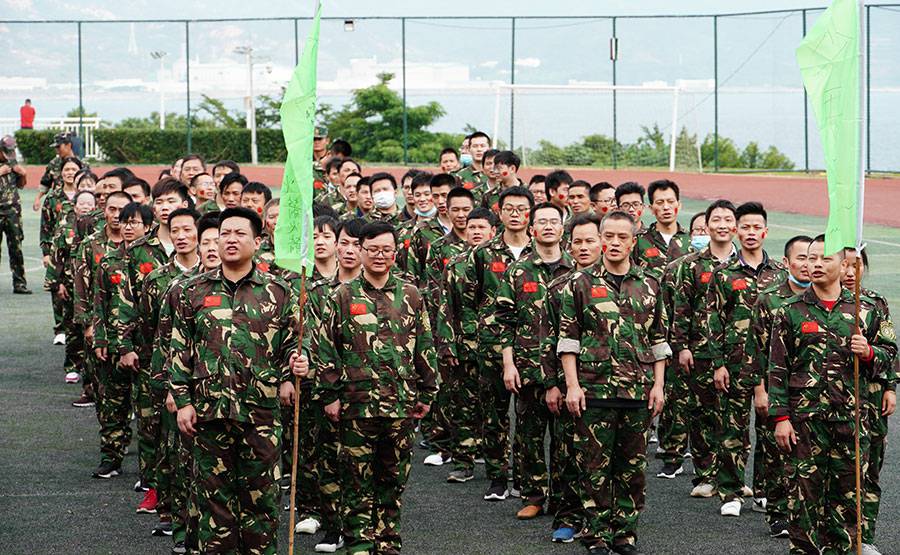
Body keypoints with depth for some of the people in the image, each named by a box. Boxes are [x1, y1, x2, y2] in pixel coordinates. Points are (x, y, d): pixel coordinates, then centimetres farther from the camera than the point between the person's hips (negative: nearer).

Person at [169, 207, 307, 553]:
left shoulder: (278, 292, 4)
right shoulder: (194, 291, 5)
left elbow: (289, 344, 11)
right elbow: (179, 350, 7)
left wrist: (295, 364, -11)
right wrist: (182, 401, 2)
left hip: (261, 411, 0)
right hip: (209, 410, 1)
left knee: (260, 496, 5)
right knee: (214, 495, 7)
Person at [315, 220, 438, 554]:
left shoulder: (410, 296, 8)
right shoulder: (342, 297, 1)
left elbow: (425, 348, 12)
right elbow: (325, 350, 0)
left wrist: (426, 393, 10)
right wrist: (330, 396, -4)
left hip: (402, 404, 2)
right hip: (357, 404, -2)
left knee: (394, 479, 10)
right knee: (360, 480, 2)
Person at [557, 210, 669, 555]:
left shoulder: (649, 287, 10)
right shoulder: (581, 285, 2)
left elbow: (659, 341, 13)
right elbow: (568, 339, 0)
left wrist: (658, 384, 6)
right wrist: (572, 385, -6)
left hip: (638, 392, 3)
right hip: (594, 390, -3)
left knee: (633, 465, 7)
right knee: (595, 465, 1)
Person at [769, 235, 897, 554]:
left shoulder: (865, 310, 7)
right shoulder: (790, 312, 3)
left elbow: (889, 352, 14)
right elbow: (777, 369, 2)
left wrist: (868, 352, -9)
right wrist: (781, 417, -4)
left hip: (851, 416, 2)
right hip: (805, 417, -1)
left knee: (848, 492, 6)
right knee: (806, 491, 2)